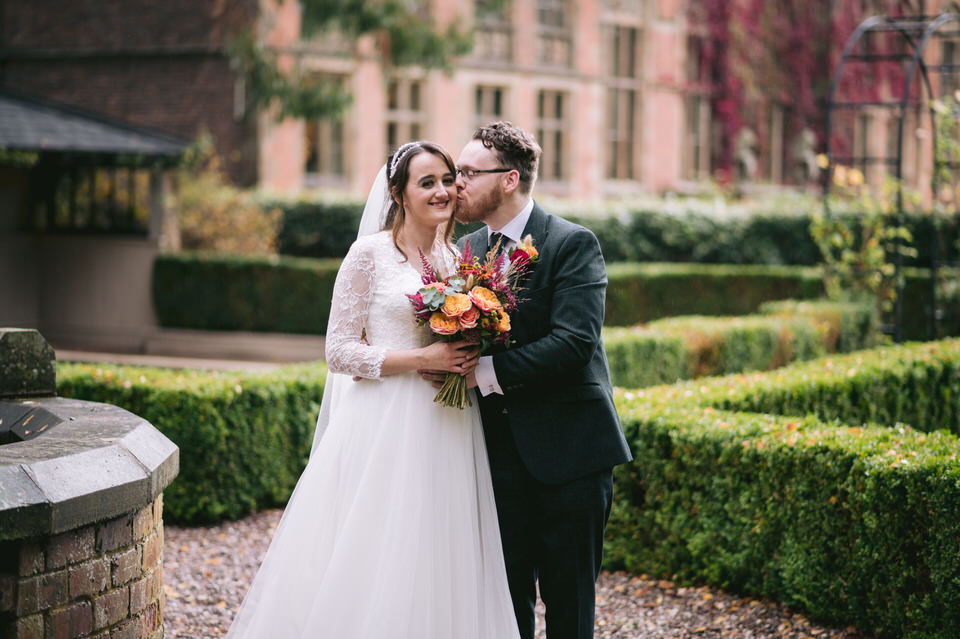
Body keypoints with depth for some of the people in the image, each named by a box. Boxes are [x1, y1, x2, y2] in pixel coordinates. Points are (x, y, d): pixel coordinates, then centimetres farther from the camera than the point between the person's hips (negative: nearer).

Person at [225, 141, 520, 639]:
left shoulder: (458, 259, 12)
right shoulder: (370, 254, -4)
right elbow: (339, 350, -8)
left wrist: (472, 359, -1)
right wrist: (422, 358, -15)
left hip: (448, 430, 5)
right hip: (385, 427, -5)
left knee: (436, 564, 6)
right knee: (373, 564, -5)